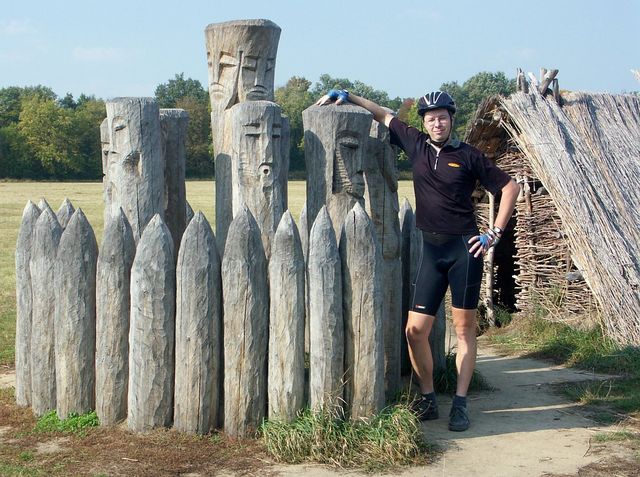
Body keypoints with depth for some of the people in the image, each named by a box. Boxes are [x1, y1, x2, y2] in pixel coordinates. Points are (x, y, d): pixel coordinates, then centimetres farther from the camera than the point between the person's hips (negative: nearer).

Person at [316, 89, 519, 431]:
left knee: (464, 328, 3)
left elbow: (509, 187, 6)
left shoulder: (468, 156, 0)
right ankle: (428, 399, 14)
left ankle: (460, 405, 10)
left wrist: (495, 233, 1)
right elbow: (383, 114, 20)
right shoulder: (416, 145, 8)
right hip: (431, 249, 3)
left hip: (464, 248, -3)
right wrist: (347, 96, 14)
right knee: (415, 329, -3)